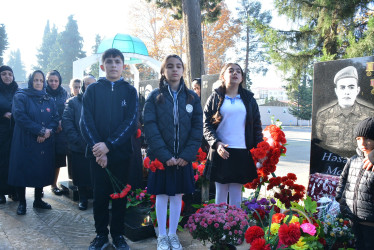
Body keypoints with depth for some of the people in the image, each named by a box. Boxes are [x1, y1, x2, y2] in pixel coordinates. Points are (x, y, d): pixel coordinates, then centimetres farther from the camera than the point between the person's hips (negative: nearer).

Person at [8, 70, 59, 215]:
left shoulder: (49, 100, 13)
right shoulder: (21, 97, 0)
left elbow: (56, 118, 4)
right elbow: (20, 116, -14)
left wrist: (49, 131, -16)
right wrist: (41, 130, -19)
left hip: (45, 144, 4)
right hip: (25, 143, -4)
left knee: (42, 171, 8)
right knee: (22, 171, 1)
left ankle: (38, 200, 23)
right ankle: (22, 202, 16)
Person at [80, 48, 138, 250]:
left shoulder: (130, 91, 4)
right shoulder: (92, 90, 5)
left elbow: (131, 121, -7)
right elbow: (85, 121, -3)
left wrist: (109, 145, -17)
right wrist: (96, 147, -16)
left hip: (121, 151, 0)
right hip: (97, 152, 0)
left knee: (120, 194, 8)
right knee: (100, 194, 7)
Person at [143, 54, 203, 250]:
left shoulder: (192, 97, 5)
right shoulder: (155, 96, -1)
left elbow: (198, 127, 0)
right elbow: (149, 127, -9)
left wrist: (187, 154, -11)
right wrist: (165, 155, -17)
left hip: (183, 158, 2)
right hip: (160, 157, -2)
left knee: (177, 195, 11)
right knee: (161, 195, 8)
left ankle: (173, 234, 28)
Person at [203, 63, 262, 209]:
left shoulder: (249, 99, 12)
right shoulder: (215, 98, 6)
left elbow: (257, 126, 12)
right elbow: (206, 125, 1)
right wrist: (216, 143, -15)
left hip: (243, 153, 2)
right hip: (221, 152, -1)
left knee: (236, 193, 7)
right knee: (221, 193, 6)